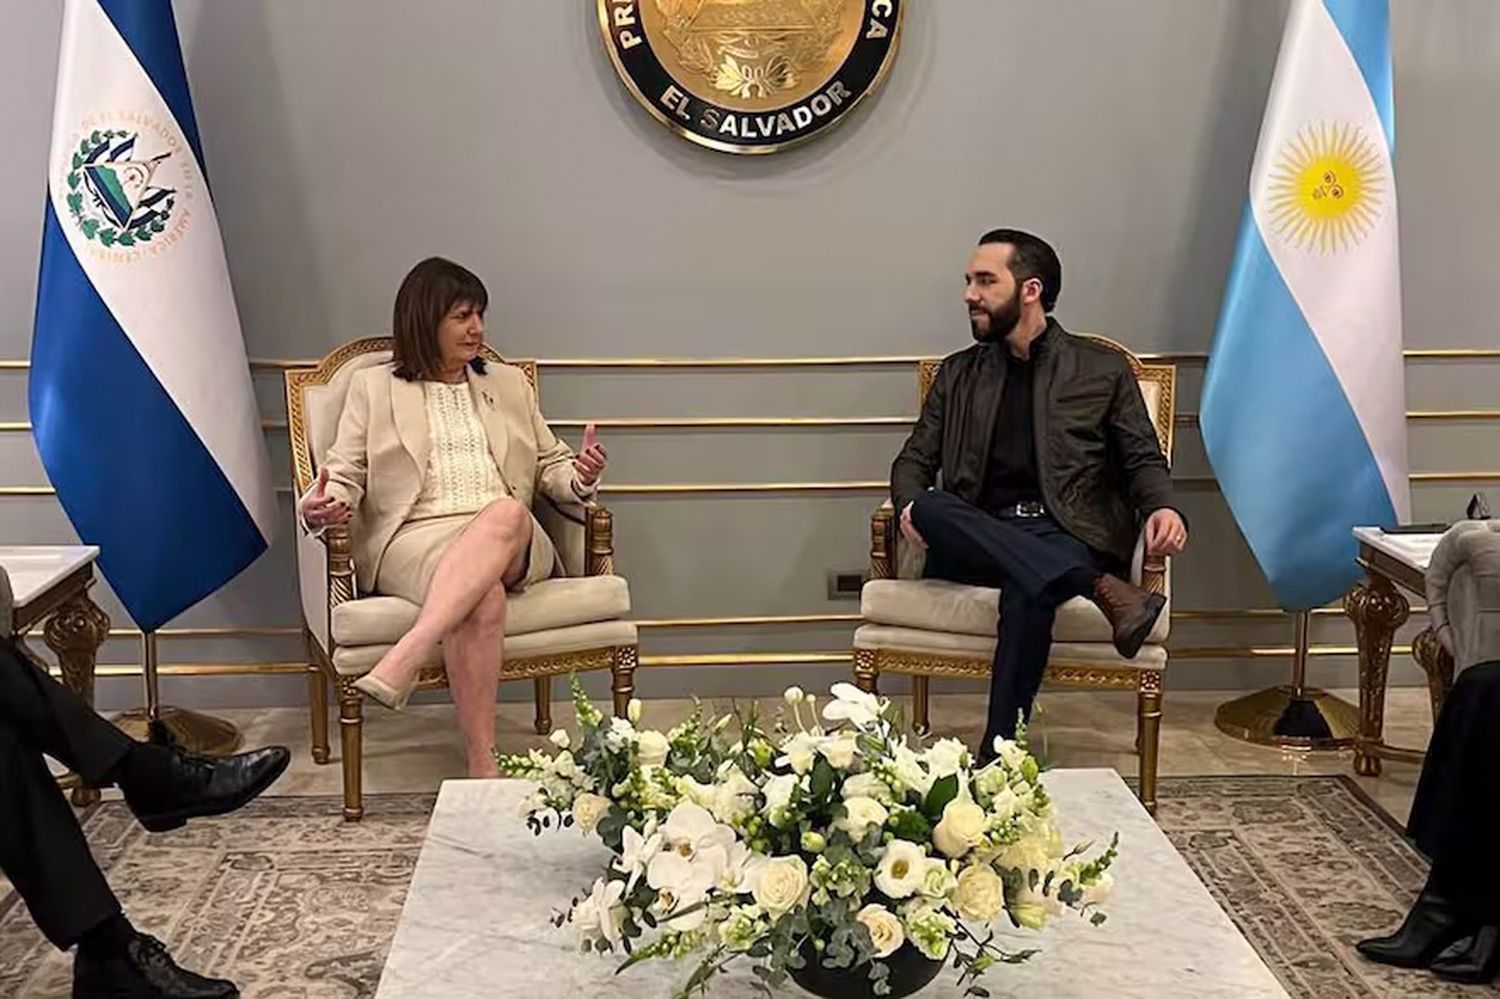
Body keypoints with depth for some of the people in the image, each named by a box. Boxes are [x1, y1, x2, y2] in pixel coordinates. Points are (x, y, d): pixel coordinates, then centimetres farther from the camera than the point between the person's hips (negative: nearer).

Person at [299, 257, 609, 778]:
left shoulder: (509, 384, 26)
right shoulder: (373, 387, 17)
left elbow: (550, 466, 24)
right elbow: (346, 471, 10)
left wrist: (580, 477, -1)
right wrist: (320, 506, -14)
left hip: (511, 538, 2)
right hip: (415, 536, -2)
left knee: (507, 513, -38)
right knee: (482, 597, -38)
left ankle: (404, 660, -49)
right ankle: (482, 766, -40)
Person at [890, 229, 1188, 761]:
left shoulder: (1103, 369, 13)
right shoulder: (958, 374, 20)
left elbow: (1143, 460, 11)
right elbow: (914, 461, 17)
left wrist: (1161, 507, -13)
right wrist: (911, 505, -8)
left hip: (1070, 539, -3)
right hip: (980, 539, 3)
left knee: (1027, 590, -37)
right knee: (930, 511, -32)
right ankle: (1102, 590, -39)